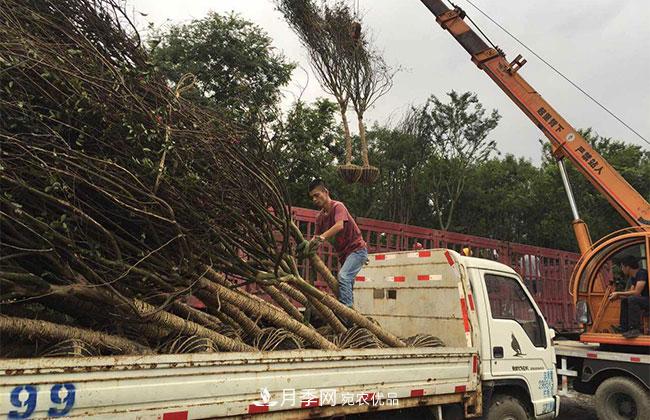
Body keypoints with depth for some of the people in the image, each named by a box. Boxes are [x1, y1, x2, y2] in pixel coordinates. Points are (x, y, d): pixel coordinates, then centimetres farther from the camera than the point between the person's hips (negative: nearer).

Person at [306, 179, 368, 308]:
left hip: (357, 249, -9)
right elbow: (316, 237, 2)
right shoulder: (320, 217, 10)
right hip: (344, 253, 9)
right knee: (347, 283, 13)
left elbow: (339, 225, -34)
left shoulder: (337, 206, -14)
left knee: (343, 276, -27)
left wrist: (322, 237, -48)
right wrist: (307, 245, -19)